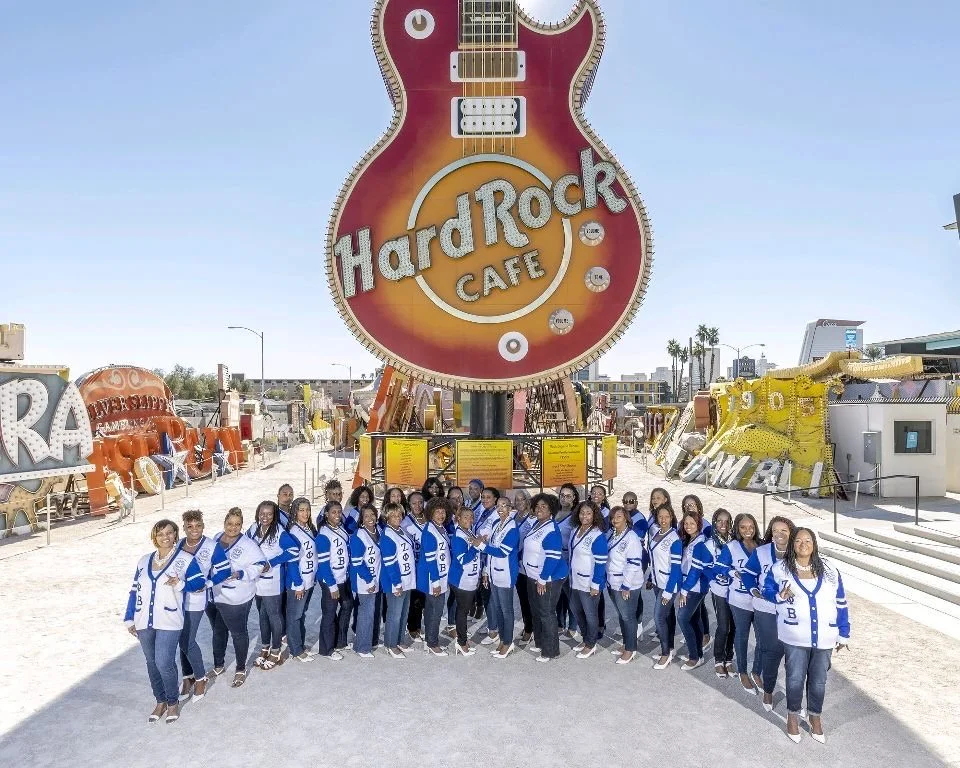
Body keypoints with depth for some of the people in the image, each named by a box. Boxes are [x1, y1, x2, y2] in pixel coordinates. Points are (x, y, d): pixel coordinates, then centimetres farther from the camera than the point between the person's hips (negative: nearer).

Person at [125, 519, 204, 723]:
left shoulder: (185, 559, -2)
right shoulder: (144, 560, 11)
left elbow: (200, 582, 0)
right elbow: (134, 591, 14)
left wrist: (181, 584, -18)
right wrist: (129, 618, 11)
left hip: (169, 622, -4)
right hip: (144, 622, 5)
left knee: (164, 663, -8)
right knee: (151, 663, 12)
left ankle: (173, 702, 14)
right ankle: (160, 701, 30)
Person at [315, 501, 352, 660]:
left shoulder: (343, 529, 4)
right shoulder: (323, 535, -18)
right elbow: (323, 563, -19)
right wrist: (332, 585, -18)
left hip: (345, 578, 8)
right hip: (330, 581, -8)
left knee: (347, 605, 19)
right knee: (329, 614, 3)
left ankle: (340, 641, 36)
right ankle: (327, 650, 19)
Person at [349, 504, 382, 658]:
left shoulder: (378, 532, 4)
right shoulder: (358, 536, -18)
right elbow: (356, 562, -18)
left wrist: (375, 579, 11)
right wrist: (369, 581, -15)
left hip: (375, 580, 7)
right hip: (364, 582, -7)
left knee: (367, 612, 15)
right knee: (367, 613, -3)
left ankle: (360, 643, 28)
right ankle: (363, 648, 10)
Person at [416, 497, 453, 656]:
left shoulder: (441, 529, 7)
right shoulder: (429, 531, -19)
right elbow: (430, 558, -21)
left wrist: (446, 578, 16)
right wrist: (435, 582, -21)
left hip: (441, 576, 9)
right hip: (432, 577, -9)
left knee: (430, 608, 17)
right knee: (436, 610, -1)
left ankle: (429, 638, 26)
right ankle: (432, 643, 10)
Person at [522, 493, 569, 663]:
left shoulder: (551, 531, -21)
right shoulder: (536, 524, 7)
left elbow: (552, 558, -25)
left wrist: (543, 580, -21)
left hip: (548, 579, -9)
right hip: (532, 577, 9)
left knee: (546, 614, 0)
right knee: (536, 611, 19)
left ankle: (550, 651, 12)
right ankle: (539, 642, 35)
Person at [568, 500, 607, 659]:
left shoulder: (597, 536, -19)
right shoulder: (575, 531, 5)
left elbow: (600, 563, -19)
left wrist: (595, 585, -20)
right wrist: (571, 576, 17)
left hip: (589, 583, -8)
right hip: (575, 580, 8)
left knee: (590, 614, 7)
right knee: (575, 609, 19)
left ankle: (591, 645, 23)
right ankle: (585, 639, 37)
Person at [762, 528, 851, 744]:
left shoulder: (829, 570, -1)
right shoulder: (779, 569, -6)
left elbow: (840, 603, 5)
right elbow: (767, 591, 6)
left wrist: (844, 634, 6)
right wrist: (780, 596, -16)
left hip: (824, 637, 2)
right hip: (795, 637, -2)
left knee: (818, 680, 14)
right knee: (795, 679, 7)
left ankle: (815, 717, 35)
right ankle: (793, 716, 29)